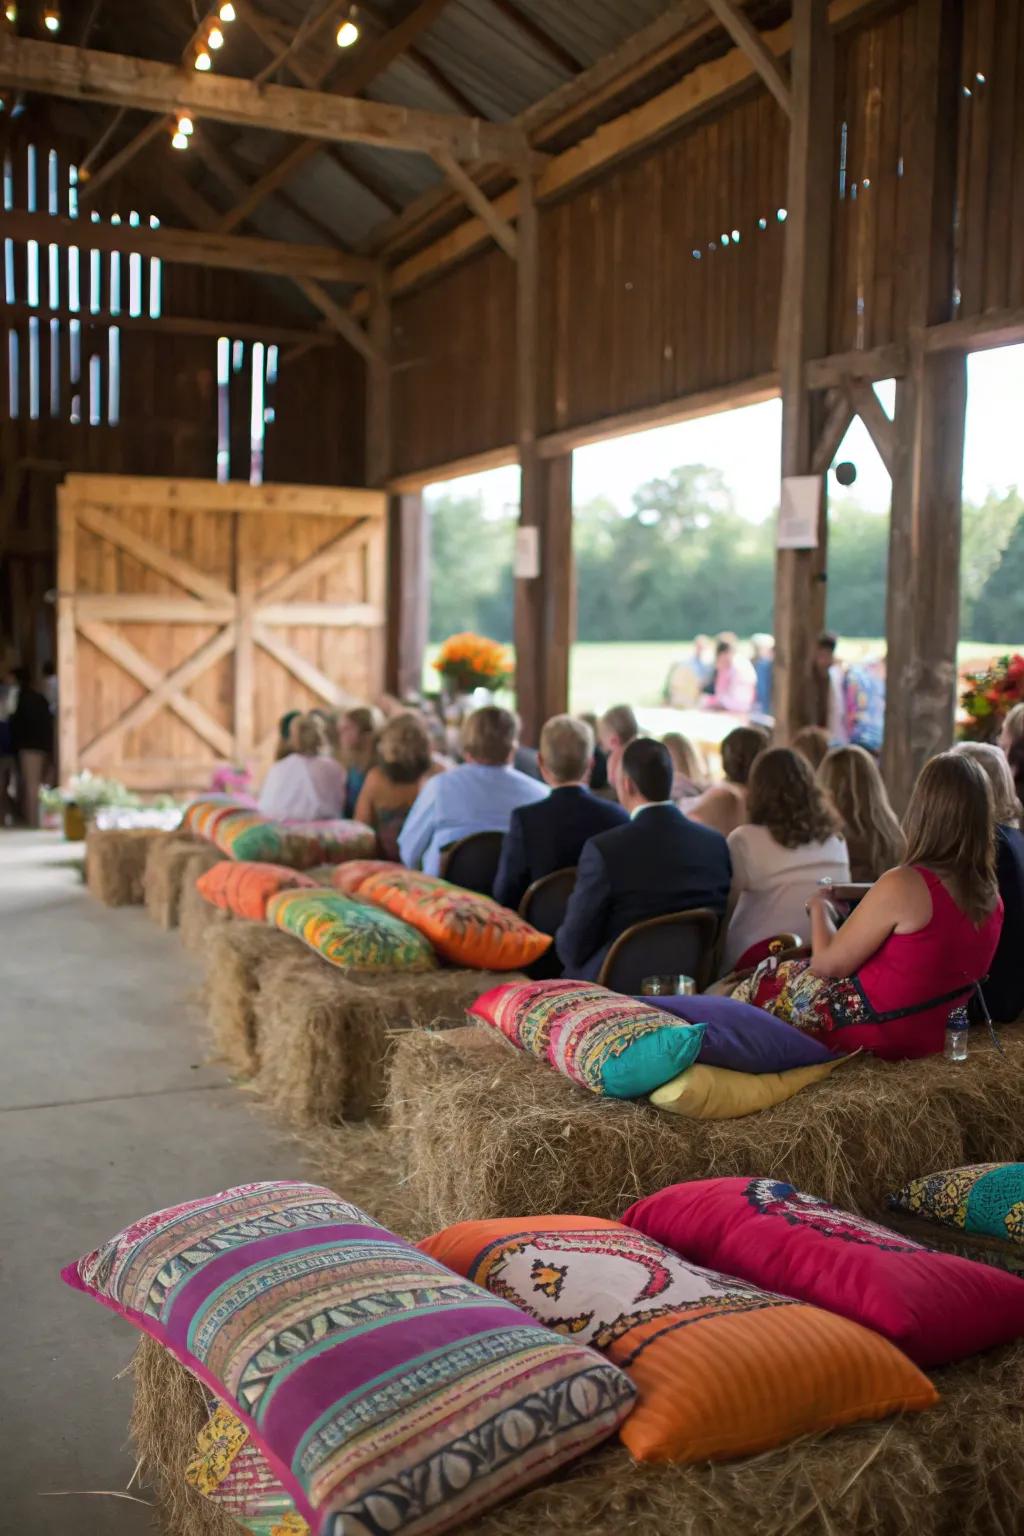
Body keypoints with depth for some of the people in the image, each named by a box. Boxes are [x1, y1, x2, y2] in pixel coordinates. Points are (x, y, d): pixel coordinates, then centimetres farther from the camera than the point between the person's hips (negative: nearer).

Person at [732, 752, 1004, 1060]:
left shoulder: (901, 885, -26)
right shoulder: (990, 893, -4)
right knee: (786, 970, 25)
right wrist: (867, 901, 18)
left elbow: (827, 964, -15)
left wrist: (819, 907, 3)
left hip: (879, 1032, -7)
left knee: (762, 982, 16)